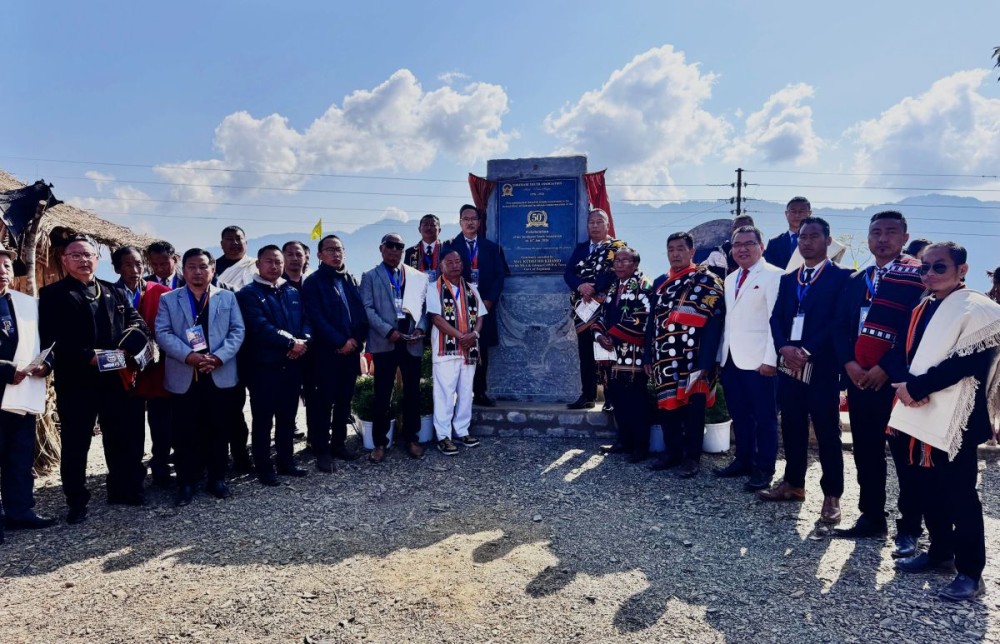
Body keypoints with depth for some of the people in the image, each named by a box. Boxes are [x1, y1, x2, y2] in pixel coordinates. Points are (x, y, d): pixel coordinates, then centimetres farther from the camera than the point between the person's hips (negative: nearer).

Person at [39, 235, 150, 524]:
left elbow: (139, 324, 5)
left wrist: (125, 347, -14)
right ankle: (77, 501, 19)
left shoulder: (116, 292, 13)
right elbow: (51, 340, -10)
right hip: (75, 381, -4)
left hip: (117, 378, 4)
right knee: (75, 443, 7)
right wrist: (87, 357, -20)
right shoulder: (52, 295, 0)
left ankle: (124, 489, 27)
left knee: (124, 437, 12)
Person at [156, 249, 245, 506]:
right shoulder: (168, 299, 6)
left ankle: (217, 479, 20)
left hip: (221, 375, 1)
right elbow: (163, 333, -4)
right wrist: (189, 356, -19)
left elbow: (238, 330, 1)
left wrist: (219, 356, -15)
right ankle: (186, 482, 16)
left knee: (219, 431, 8)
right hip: (184, 376, -1)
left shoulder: (227, 297, 9)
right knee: (185, 433, 4)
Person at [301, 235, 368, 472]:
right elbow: (316, 318, -12)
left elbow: (361, 312, 10)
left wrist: (357, 340, -6)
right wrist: (340, 342, -16)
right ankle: (322, 450, 9)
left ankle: (338, 443, 23)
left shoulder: (351, 280, 14)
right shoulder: (313, 282, -3)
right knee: (323, 402, 1)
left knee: (344, 400, 11)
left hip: (351, 350, 5)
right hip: (326, 352, -5)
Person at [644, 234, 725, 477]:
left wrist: (706, 362, -17)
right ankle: (672, 451, 25)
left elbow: (714, 323, -10)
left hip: (693, 358, -5)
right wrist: (648, 356, 10)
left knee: (693, 409, 2)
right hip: (664, 358, 5)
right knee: (667, 405, 10)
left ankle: (692, 457, 14)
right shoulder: (660, 283, 14)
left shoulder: (708, 281, -4)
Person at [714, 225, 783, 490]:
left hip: (758, 360, -7)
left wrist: (770, 359, -18)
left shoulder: (773, 276, -6)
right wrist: (720, 355, 12)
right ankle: (744, 460, 27)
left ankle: (764, 469, 12)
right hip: (731, 359, 7)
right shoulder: (730, 279, 17)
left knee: (764, 418, 3)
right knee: (740, 416, 15)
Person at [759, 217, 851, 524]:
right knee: (792, 428, 13)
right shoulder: (788, 279, 16)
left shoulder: (841, 277, -1)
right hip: (789, 364, 5)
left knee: (827, 432, 0)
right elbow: (776, 317, 9)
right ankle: (793, 483, 26)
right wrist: (785, 347, -10)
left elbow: (839, 321, -11)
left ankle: (832, 495, 10)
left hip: (822, 366, -5)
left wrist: (807, 351, -17)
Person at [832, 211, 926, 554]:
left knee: (904, 455, 3)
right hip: (858, 378, 6)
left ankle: (909, 528, 14)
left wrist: (886, 368, -16)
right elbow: (842, 325, 10)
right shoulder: (856, 279, 14)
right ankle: (871, 518, 24)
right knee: (866, 452, 12)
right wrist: (849, 363, -5)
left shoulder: (917, 276, -5)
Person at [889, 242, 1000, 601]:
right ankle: (940, 552, 32)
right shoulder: (922, 310, 14)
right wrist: (908, 386, -9)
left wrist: (915, 387, -17)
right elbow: (903, 353, 11)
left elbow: (967, 362, -19)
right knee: (927, 487, 15)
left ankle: (970, 572, 14)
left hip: (954, 420, -7)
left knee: (959, 494, 1)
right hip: (919, 415, 7)